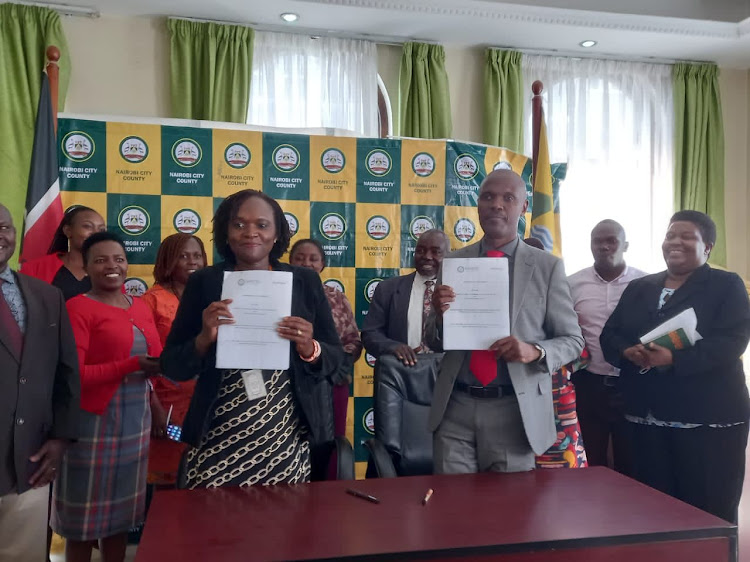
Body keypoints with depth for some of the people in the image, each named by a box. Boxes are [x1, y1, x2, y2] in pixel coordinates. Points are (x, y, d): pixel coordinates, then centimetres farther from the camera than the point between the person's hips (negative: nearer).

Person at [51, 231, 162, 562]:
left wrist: (161, 365, -9)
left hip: (137, 419, 6)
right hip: (94, 422, -5)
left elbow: (156, 358, 13)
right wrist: (133, 365, -22)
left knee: (120, 513, 17)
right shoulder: (77, 308, -8)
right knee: (84, 521, 8)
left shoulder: (140, 307, 10)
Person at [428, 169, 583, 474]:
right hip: (455, 407, 1)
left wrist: (535, 351, -17)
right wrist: (440, 316, -12)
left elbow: (572, 340, 2)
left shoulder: (547, 266, 0)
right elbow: (434, 342, 9)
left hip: (515, 410, -1)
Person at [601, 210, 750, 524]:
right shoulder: (638, 288, 15)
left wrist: (673, 359, -24)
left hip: (709, 418, -4)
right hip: (647, 418, 5)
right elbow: (609, 335, 10)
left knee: (709, 510, 4)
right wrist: (628, 352, -13)